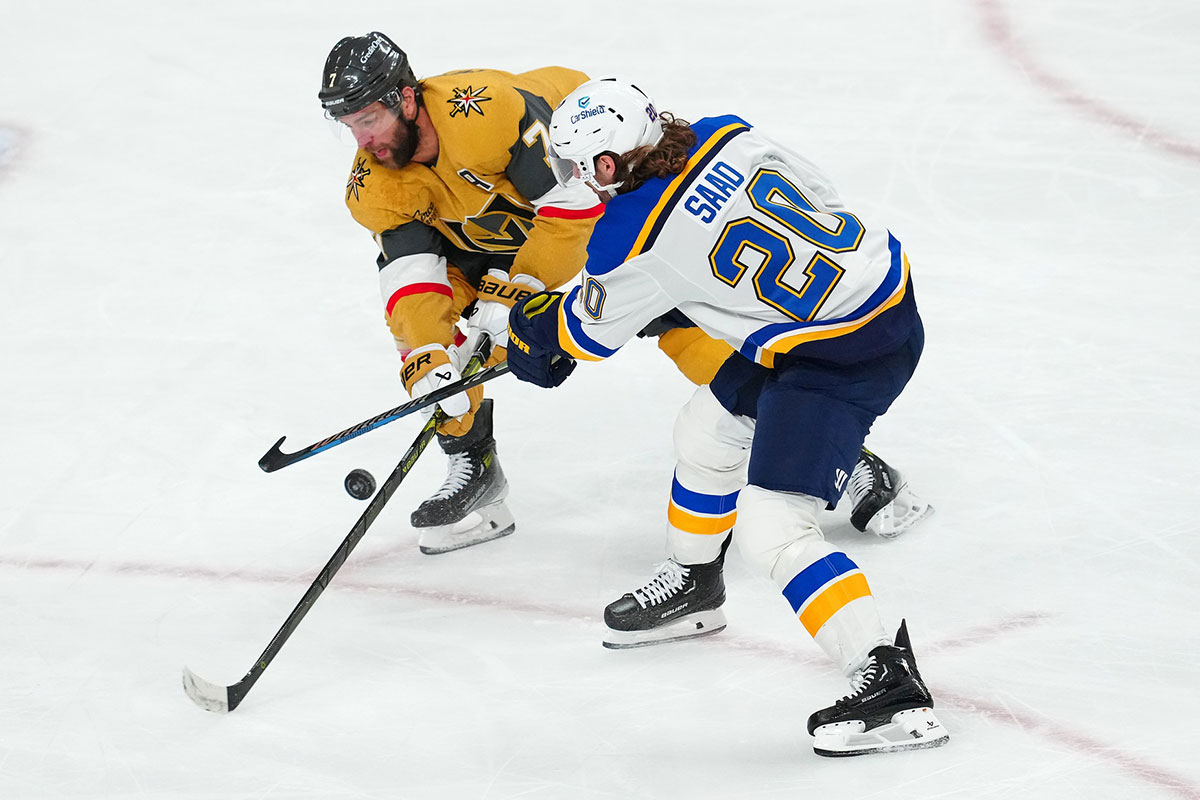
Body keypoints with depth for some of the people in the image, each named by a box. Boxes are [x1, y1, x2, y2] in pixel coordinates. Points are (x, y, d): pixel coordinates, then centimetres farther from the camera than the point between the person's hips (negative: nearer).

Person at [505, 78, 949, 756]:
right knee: (706, 433, 25)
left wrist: (534, 332, 25)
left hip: (840, 359, -10)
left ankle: (890, 684, -19)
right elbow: (816, 194, 14)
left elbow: (587, 331, 3)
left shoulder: (631, 240, -17)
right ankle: (693, 587, 49)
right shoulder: (726, 136, -1)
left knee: (771, 526, -12)